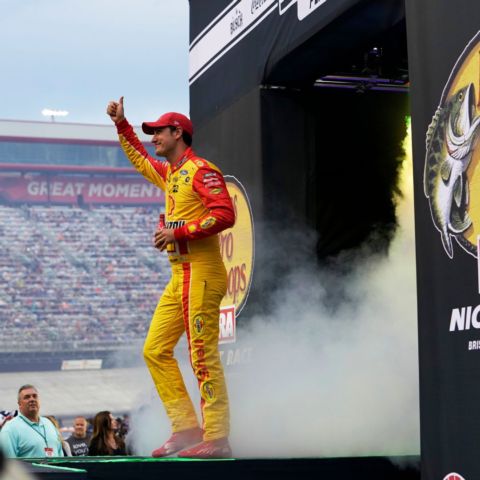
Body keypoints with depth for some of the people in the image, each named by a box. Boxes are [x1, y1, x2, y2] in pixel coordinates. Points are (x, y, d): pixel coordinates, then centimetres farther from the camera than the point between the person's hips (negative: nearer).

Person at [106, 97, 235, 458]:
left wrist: (178, 232, -17)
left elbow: (224, 214, -19)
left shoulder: (201, 171, -7)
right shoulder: (169, 173, 20)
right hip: (180, 276, 10)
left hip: (201, 273, -10)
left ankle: (217, 439, -9)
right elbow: (140, 159, 41)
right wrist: (121, 124, 37)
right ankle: (187, 428, 11)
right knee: (155, 350, 8)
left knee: (203, 356, -11)